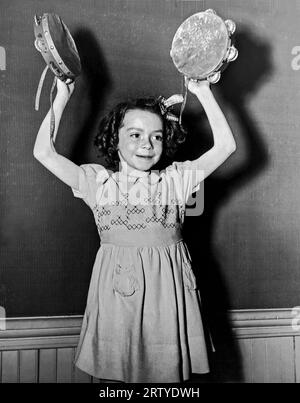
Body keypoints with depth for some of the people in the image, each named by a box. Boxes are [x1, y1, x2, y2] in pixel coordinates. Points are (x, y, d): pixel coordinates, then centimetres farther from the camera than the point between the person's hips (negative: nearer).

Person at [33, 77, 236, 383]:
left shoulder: (176, 180, 6)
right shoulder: (99, 182, 4)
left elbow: (225, 145, 2)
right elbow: (44, 152, 1)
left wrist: (203, 94, 1)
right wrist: (62, 96, 1)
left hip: (167, 287, 1)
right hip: (117, 286, 0)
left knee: (168, 369, 9)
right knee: (119, 368, 9)